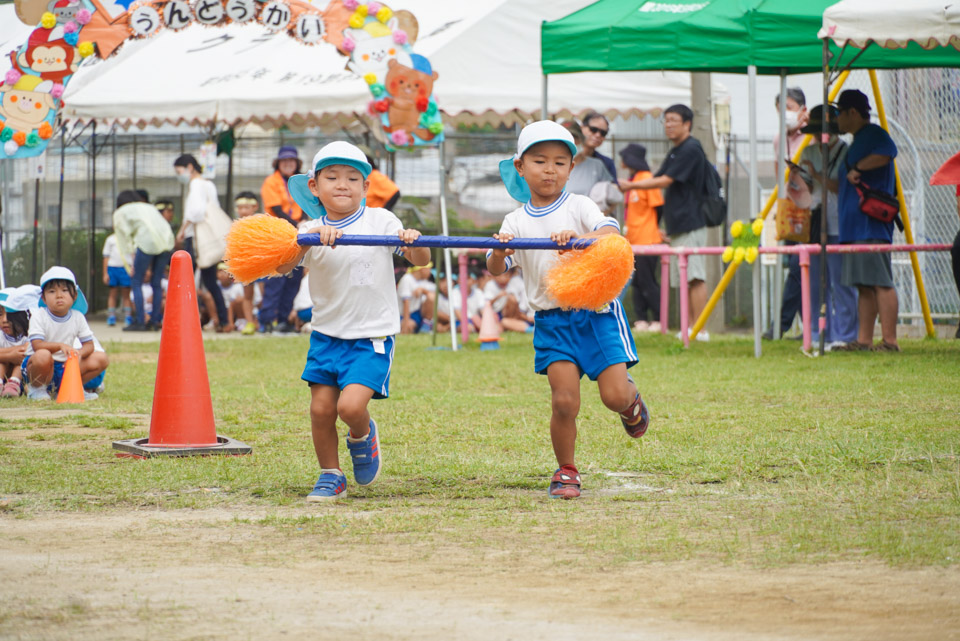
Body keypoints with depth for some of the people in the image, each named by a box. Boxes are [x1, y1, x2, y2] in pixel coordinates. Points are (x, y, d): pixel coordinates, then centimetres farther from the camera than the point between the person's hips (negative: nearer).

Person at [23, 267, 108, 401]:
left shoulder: (77, 317, 3)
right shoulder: (39, 317, -11)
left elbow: (89, 345, 0)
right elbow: (37, 345, -24)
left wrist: (78, 354, -24)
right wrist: (60, 346, -41)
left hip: (65, 367, 5)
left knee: (101, 359, -9)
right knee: (43, 356, -41)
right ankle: (36, 388, -10)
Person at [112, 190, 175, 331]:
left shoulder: (121, 212, 21)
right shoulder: (149, 207, 34)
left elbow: (125, 239, 12)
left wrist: (133, 262, 12)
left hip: (147, 243, -5)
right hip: (167, 242, 5)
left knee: (136, 282, 5)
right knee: (156, 283, 15)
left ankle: (140, 322, 1)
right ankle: (155, 321, 16)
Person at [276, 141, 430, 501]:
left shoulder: (381, 222, -3)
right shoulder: (311, 231, 1)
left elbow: (421, 261, -6)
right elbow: (283, 267, -15)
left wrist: (414, 243, -28)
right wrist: (311, 238, -30)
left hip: (372, 336, -3)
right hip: (327, 333, 3)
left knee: (351, 405, -17)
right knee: (321, 408, -1)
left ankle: (363, 436, 17)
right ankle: (330, 476, 19)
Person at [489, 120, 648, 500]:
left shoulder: (579, 206, 0)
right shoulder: (516, 222, 5)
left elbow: (611, 232, -18)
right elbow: (496, 270, -3)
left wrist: (581, 237, -39)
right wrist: (499, 252, -26)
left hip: (596, 311, -1)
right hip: (552, 320, 1)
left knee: (614, 395, -8)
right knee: (564, 401, -10)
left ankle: (631, 402, 29)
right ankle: (566, 472, 10)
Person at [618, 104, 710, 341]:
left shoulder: (690, 150, -10)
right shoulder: (675, 153, 20)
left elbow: (665, 181, -13)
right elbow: (656, 179, 20)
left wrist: (630, 186, -9)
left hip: (690, 224, -10)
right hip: (677, 227, 10)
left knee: (694, 277, -12)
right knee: (684, 279, 8)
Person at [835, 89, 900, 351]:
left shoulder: (874, 134, -7)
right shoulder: (856, 142, 24)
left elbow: (887, 152, -32)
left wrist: (856, 169, -22)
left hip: (872, 224, -10)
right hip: (854, 226, 10)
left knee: (880, 281, -12)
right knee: (863, 285, 8)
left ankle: (889, 340, -15)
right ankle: (864, 339, 9)